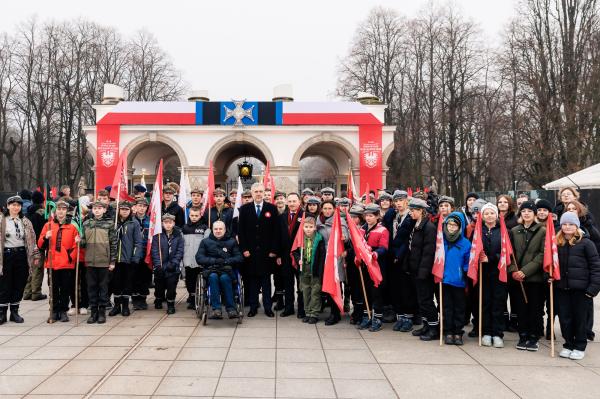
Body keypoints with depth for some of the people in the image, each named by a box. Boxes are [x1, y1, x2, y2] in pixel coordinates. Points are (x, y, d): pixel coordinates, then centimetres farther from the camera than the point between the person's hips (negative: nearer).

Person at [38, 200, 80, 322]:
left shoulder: (72, 227, 4)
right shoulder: (48, 225, 6)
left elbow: (75, 245, 3)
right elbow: (40, 245, 3)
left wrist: (72, 256, -12)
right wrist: (46, 237, -15)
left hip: (67, 263, -1)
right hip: (52, 262, 1)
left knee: (65, 288, 4)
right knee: (54, 288, 7)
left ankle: (63, 311, 14)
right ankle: (55, 311, 17)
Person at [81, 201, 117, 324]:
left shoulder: (109, 223, 0)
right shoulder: (86, 224, 8)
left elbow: (113, 243, -1)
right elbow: (84, 241, 14)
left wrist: (112, 261, -4)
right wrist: (79, 241, -10)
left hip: (104, 261, -3)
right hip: (90, 261, 3)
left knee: (103, 286, 4)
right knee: (92, 286, 7)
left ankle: (102, 311, 12)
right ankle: (93, 311, 16)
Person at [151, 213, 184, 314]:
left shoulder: (178, 235, 2)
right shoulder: (158, 235, 2)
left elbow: (180, 251, -3)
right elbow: (155, 250, -4)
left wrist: (173, 263, -14)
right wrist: (158, 265, -13)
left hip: (172, 267, -1)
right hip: (160, 267, 1)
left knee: (171, 285, -8)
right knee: (159, 285, 11)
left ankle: (170, 304, 8)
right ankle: (159, 299, 38)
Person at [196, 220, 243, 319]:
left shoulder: (232, 241, 16)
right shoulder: (205, 242, 16)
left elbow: (239, 258, 6)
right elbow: (199, 258, 3)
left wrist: (226, 261, -13)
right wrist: (214, 261, -11)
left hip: (227, 270, 0)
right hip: (211, 270, 0)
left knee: (224, 278, -34)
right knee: (213, 277, -34)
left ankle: (231, 308, -28)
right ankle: (216, 309, -35)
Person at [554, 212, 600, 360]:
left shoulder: (586, 243, -5)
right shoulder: (557, 243, 8)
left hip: (581, 288, -4)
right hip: (561, 288, 4)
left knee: (580, 318, 6)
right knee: (564, 318, 8)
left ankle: (580, 347, 19)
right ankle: (568, 345, 23)